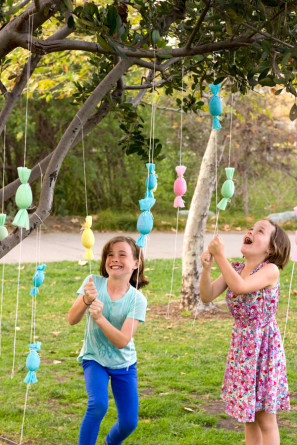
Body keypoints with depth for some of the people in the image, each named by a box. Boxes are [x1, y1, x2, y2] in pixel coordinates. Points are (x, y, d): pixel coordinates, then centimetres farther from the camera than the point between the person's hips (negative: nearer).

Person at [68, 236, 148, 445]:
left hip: (124, 364, 1)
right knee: (98, 404, -29)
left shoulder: (137, 300, -17)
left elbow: (122, 341, -25)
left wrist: (99, 318, -39)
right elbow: (72, 319, -21)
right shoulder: (94, 283, -14)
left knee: (129, 423, 2)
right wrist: (86, 300, -41)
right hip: (95, 359, -1)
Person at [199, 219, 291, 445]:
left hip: (264, 348, -6)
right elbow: (207, 296, -3)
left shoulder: (271, 271, -15)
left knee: (265, 418, 2)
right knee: (249, 417, 15)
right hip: (241, 346, 6)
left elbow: (239, 286, -31)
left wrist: (220, 255, -25)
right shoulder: (235, 269, 3)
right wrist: (206, 268, -18)